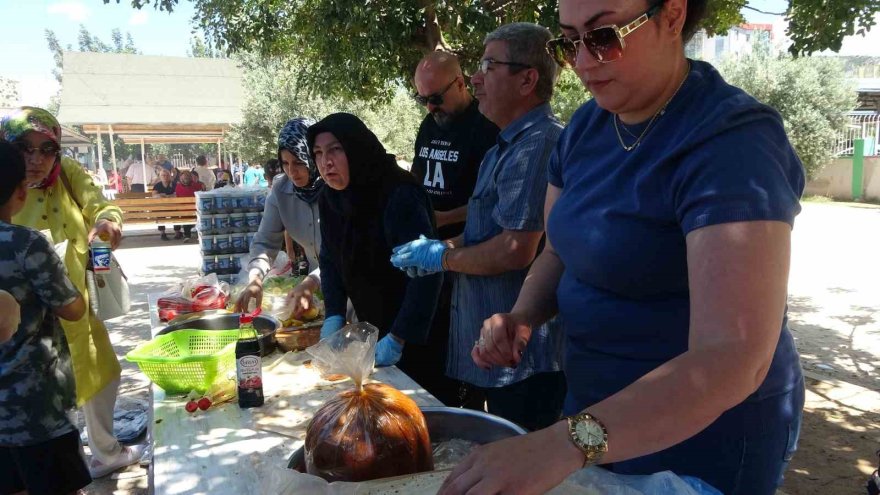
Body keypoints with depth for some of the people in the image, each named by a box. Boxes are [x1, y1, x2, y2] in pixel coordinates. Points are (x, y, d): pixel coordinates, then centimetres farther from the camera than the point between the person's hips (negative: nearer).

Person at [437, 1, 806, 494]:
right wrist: (522, 317, -12)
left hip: (704, 430, -6)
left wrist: (565, 444, -42)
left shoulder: (732, 141, -24)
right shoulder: (586, 125, -1)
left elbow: (734, 360, -33)